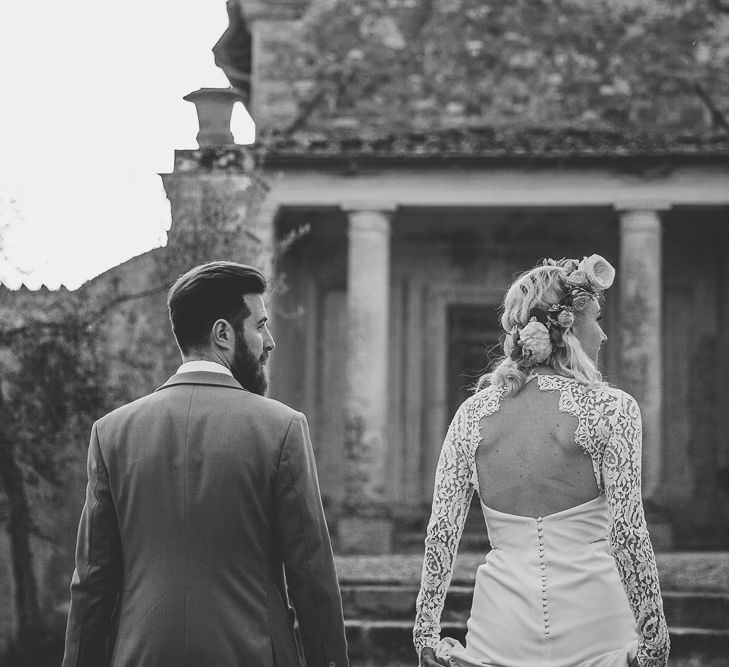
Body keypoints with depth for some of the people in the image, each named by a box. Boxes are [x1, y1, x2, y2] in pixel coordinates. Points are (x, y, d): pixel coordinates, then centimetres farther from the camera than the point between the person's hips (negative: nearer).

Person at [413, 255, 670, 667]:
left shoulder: (474, 412, 3)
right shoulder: (609, 409, -7)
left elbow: (442, 529, 2)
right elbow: (627, 535, -12)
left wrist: (427, 631, 9)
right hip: (591, 624, -3)